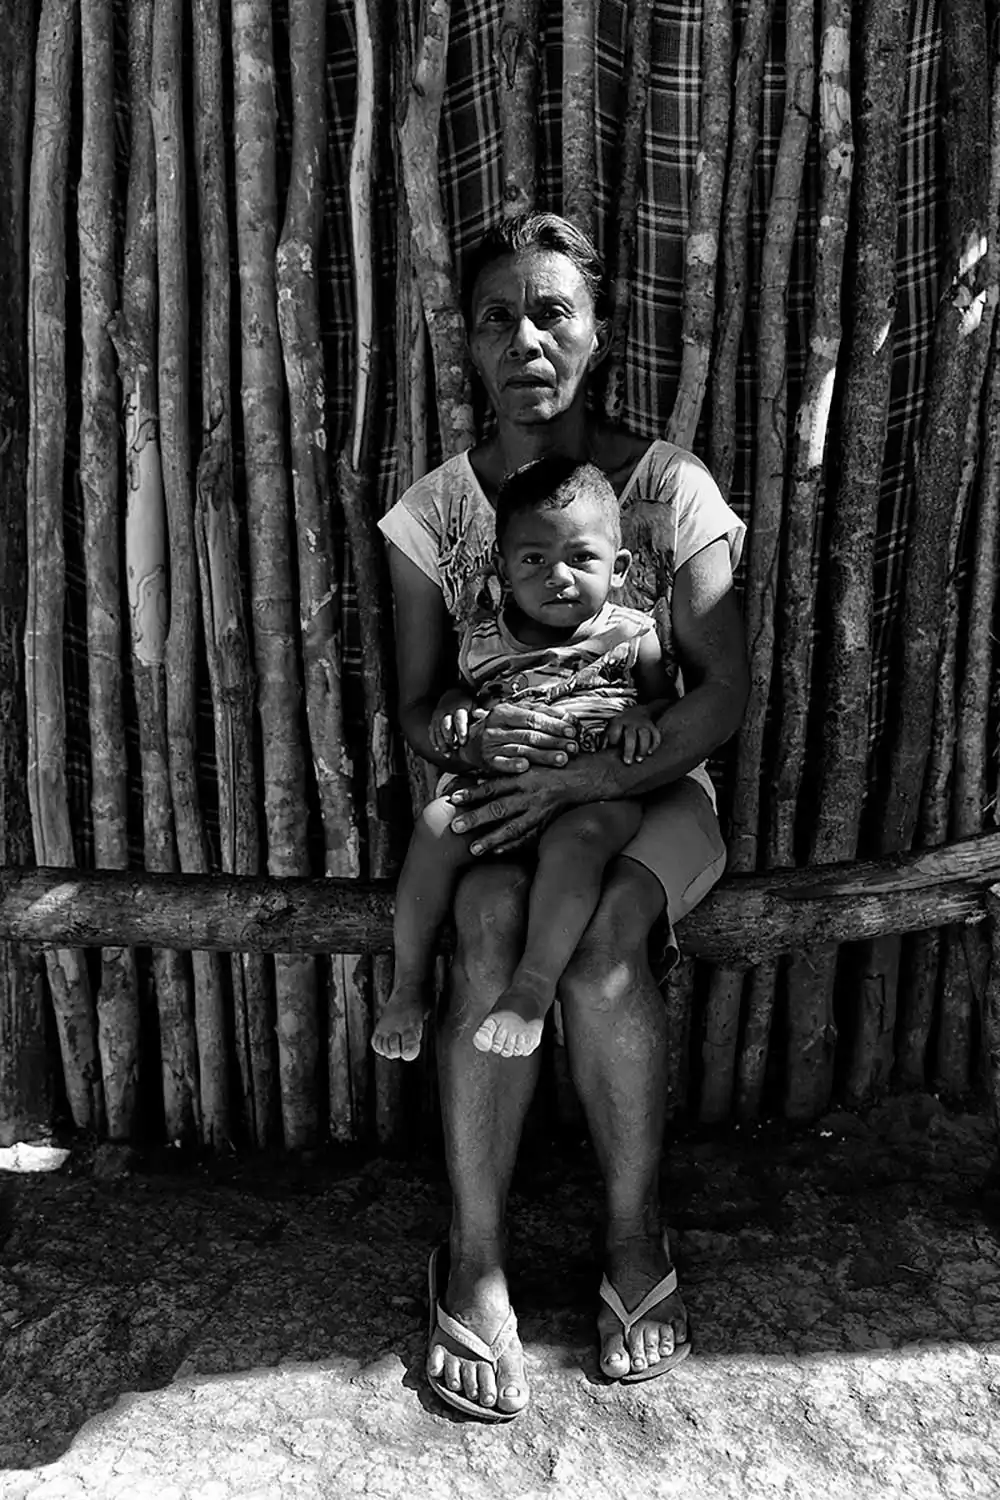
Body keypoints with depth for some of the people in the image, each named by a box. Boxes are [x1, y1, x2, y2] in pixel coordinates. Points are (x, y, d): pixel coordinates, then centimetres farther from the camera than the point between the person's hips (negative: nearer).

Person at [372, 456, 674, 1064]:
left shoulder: (632, 633, 8)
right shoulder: (485, 638, 14)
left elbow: (669, 702, 12)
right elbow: (464, 688, 27)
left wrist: (641, 717, -12)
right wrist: (454, 708, 3)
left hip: (598, 792, -2)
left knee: (575, 838, -37)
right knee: (436, 826, -26)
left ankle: (533, 989, -31)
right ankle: (410, 983, -12)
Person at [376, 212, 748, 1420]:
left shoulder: (669, 486, -6)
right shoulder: (434, 508, 0)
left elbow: (724, 690, -10)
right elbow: (416, 707, 1)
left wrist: (590, 775, -24)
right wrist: (477, 744, -23)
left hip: (647, 783, -1)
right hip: (497, 787, 2)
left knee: (602, 945, -30)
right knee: (491, 924, -30)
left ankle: (635, 1239, -5)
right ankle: (472, 1261, -14)